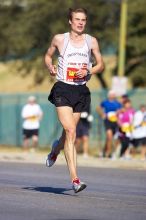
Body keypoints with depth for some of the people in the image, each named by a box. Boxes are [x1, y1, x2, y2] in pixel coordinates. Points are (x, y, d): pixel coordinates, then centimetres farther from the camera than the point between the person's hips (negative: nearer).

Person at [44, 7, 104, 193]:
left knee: (69, 132, 12)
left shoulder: (91, 41, 6)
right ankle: (74, 178, -20)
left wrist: (88, 71, -7)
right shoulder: (59, 39, 2)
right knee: (70, 131, -16)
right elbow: (48, 55, 18)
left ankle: (56, 150, 51)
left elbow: (100, 65, 13)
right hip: (62, 89, -3)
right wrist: (50, 67, -3)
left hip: (81, 91, 3)